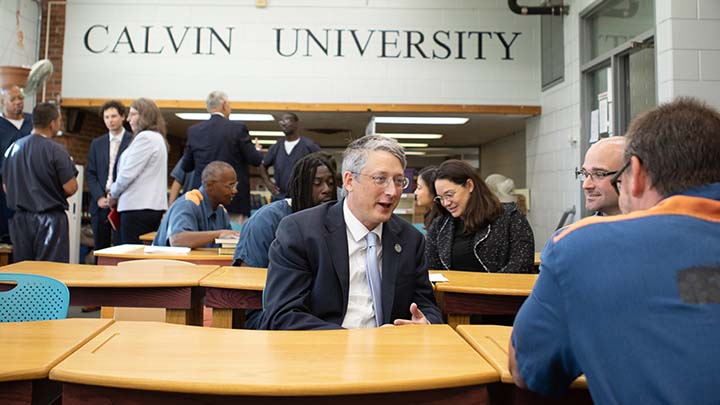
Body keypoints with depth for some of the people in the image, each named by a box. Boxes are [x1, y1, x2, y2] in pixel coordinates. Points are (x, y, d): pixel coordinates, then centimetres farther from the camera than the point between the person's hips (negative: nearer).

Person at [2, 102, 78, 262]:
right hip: (50, 219, -6)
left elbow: (6, 187, 10)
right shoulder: (56, 150, -13)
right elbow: (70, 188, -15)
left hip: (19, 219, 6)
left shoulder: (13, 148, 5)